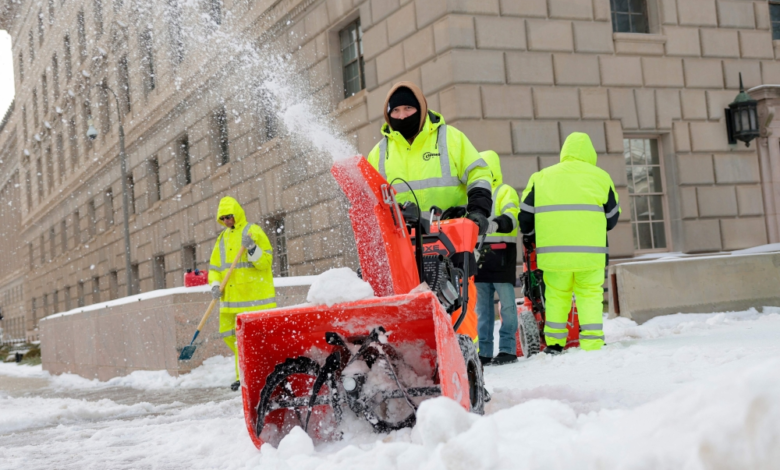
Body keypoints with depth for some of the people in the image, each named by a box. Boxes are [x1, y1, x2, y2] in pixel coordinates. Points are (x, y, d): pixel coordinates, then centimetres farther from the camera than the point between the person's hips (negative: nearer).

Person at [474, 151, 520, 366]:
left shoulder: (506, 192, 1)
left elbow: (511, 217, -17)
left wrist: (497, 224, -37)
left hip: (501, 254, -7)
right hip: (479, 254, 7)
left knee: (506, 304, -5)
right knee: (482, 307, 6)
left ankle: (508, 349, -3)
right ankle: (484, 351, 9)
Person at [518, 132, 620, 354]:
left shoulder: (541, 177, 10)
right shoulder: (601, 177, 8)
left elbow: (525, 215, 10)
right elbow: (612, 217, 14)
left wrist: (532, 233, 30)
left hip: (554, 250, 1)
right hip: (591, 251, -1)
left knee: (557, 296, 13)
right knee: (590, 294, 8)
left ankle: (554, 344, 17)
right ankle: (592, 345, 0)